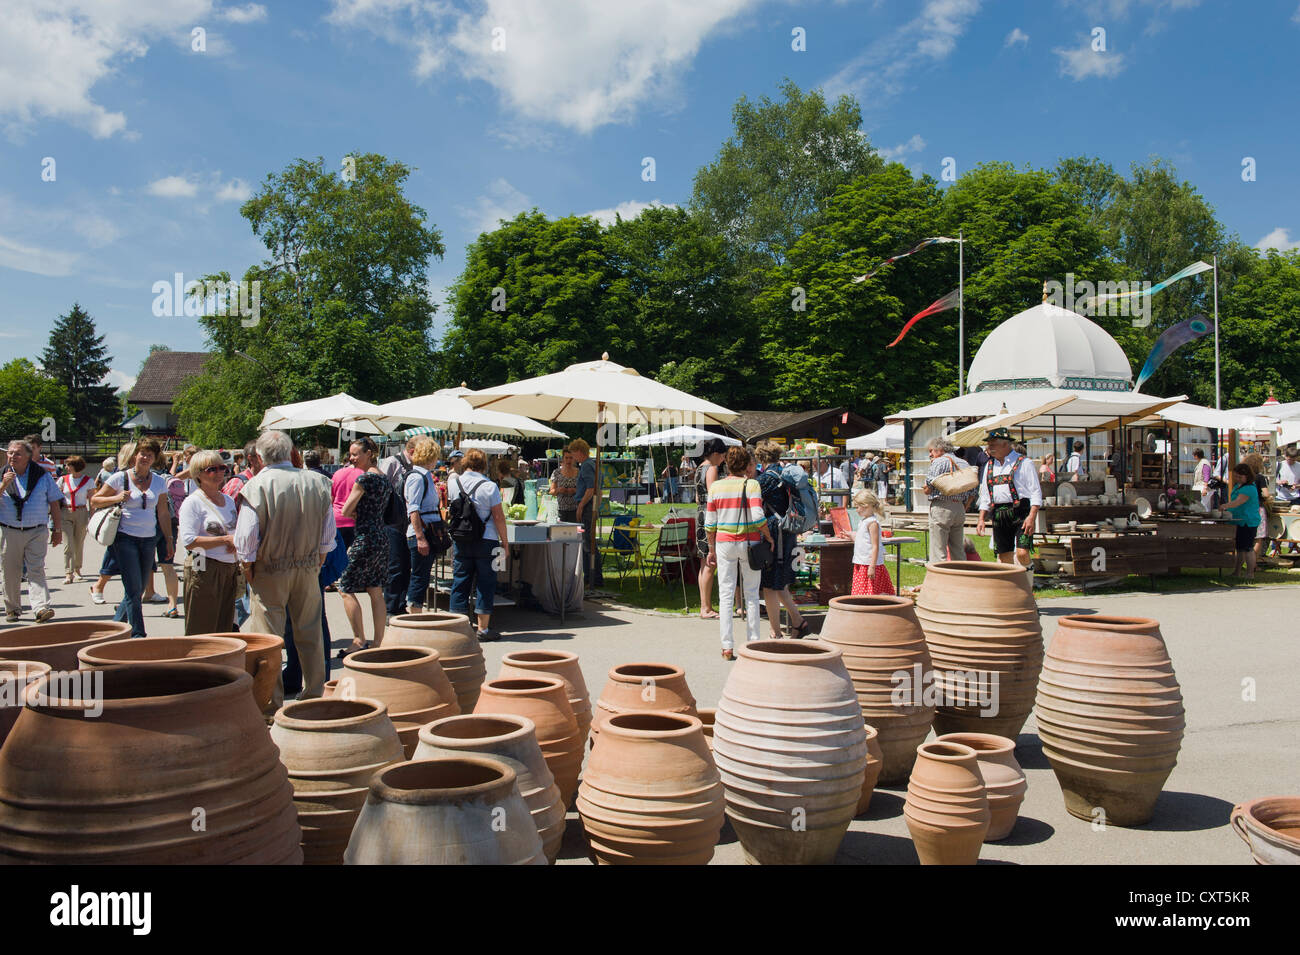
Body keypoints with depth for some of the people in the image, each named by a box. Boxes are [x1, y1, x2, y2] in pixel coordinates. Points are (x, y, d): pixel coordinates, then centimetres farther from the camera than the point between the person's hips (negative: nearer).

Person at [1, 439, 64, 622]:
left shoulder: (42, 475, 4)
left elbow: (55, 503, 8)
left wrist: (57, 530, 6)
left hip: (36, 532, -2)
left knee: (36, 570, -12)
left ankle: (41, 607, -22)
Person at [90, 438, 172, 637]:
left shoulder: (159, 481, 9)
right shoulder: (121, 478, -2)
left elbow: (163, 513, 14)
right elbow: (95, 500, 3)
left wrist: (169, 539, 10)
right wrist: (116, 498, -15)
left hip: (149, 539, 4)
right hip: (126, 538, -4)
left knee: (138, 591, 8)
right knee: (133, 590, -9)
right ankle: (138, 634, -6)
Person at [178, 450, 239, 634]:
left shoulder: (228, 500, 16)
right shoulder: (193, 502, -6)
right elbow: (189, 541, -15)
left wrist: (236, 543, 4)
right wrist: (225, 539, -15)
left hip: (229, 569, 7)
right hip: (204, 570, -7)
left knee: (224, 629, 8)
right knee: (202, 631, -4)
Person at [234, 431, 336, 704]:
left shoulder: (256, 485, -13)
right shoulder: (316, 482, 0)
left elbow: (246, 535, -12)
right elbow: (328, 530, 8)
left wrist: (247, 566, 2)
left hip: (270, 571, -3)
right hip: (309, 569, 4)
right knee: (310, 635, 12)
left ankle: (272, 702, 10)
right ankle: (314, 694, 21)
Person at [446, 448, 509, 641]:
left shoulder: (453, 483, 0)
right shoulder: (489, 487, -11)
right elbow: (498, 517, -10)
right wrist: (504, 541, -1)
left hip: (460, 541, 3)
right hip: (486, 541, -3)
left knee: (460, 582, 11)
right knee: (485, 583, 6)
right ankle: (483, 629, 8)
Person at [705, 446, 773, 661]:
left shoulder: (715, 486, 3)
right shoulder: (751, 485, -6)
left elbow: (710, 523, 4)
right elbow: (758, 517, -16)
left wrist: (711, 550, 12)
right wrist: (768, 537, -1)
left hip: (724, 543, 2)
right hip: (749, 544, -2)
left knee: (725, 595, 5)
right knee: (752, 595, 10)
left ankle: (727, 647, 1)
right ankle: (753, 644, 12)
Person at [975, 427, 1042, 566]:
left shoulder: (1023, 463, 1)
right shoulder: (989, 466, 18)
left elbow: (1035, 492, -4)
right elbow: (985, 497, 21)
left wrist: (1032, 517, -15)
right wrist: (981, 519, 11)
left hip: (1021, 513, -5)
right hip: (998, 515, 5)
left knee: (1022, 554, -17)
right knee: (1004, 557, 4)